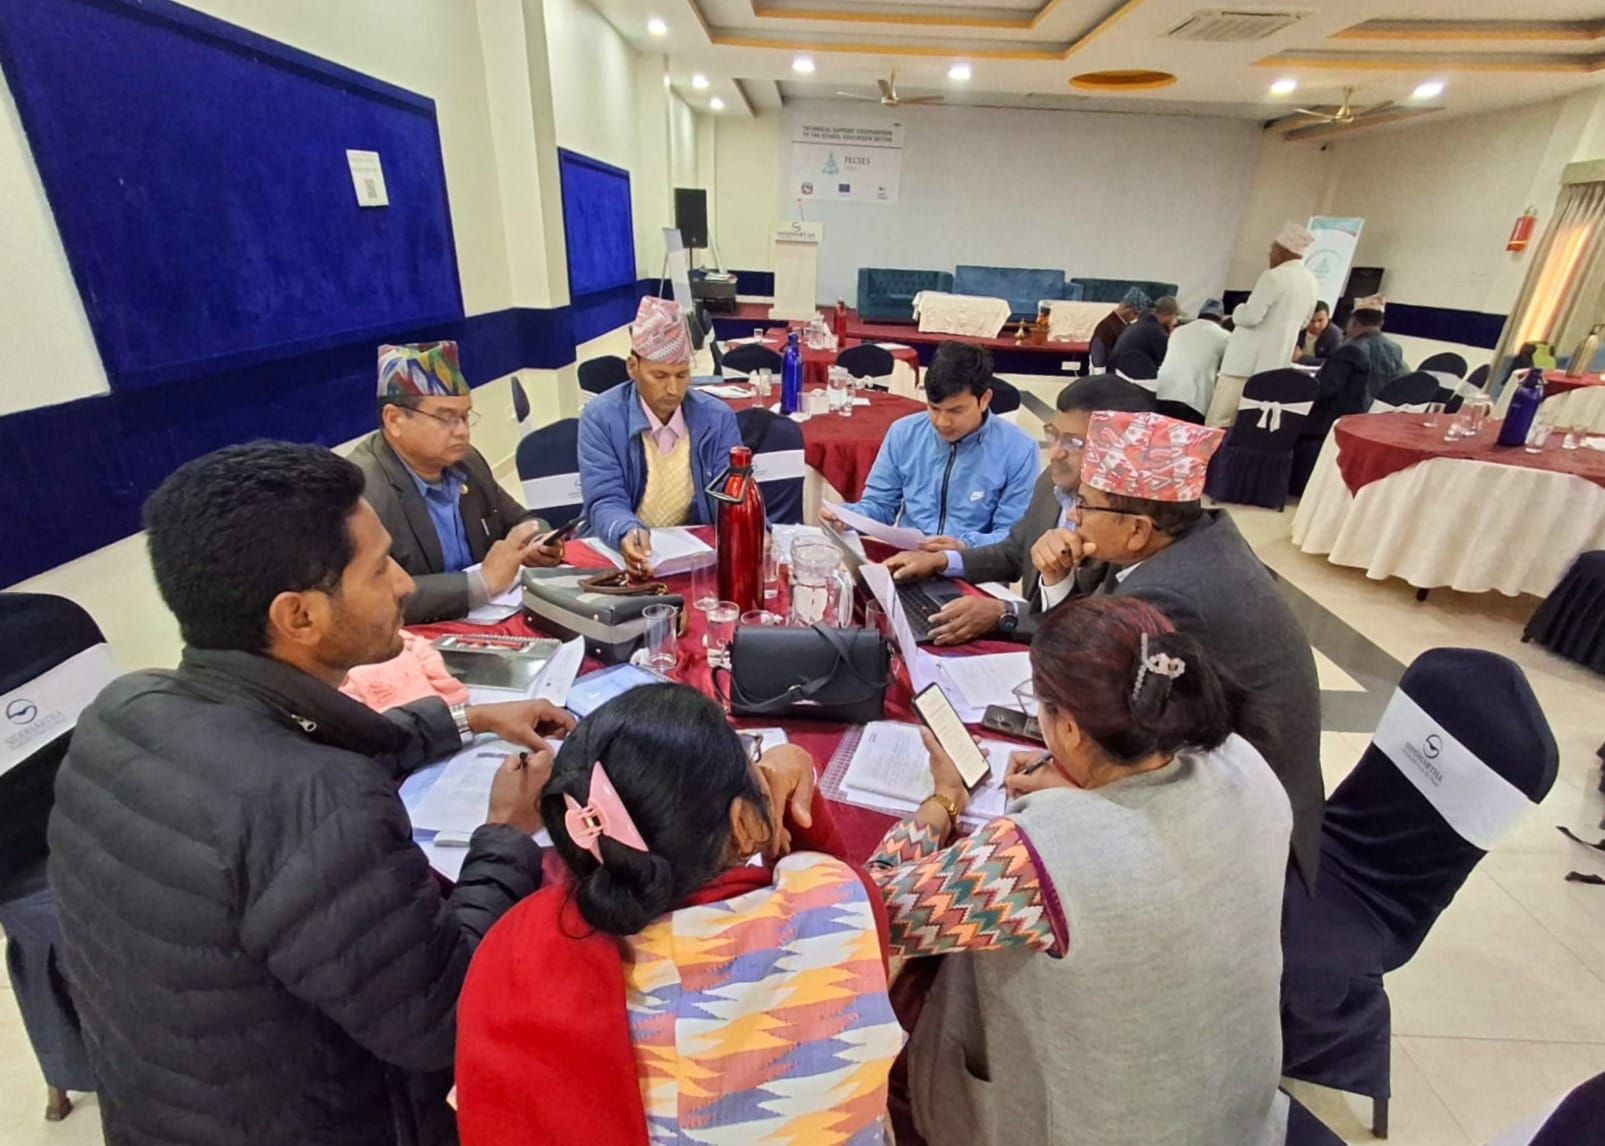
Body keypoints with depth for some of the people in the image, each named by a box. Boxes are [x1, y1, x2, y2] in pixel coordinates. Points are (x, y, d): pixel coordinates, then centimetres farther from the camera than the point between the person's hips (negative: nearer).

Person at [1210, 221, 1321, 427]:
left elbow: (1250, 316, -18)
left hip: (1248, 361, -8)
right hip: (1278, 361, 8)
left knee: (1218, 421, -6)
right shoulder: (1311, 282, 12)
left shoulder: (1274, 276, -14)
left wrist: (1238, 310, 2)